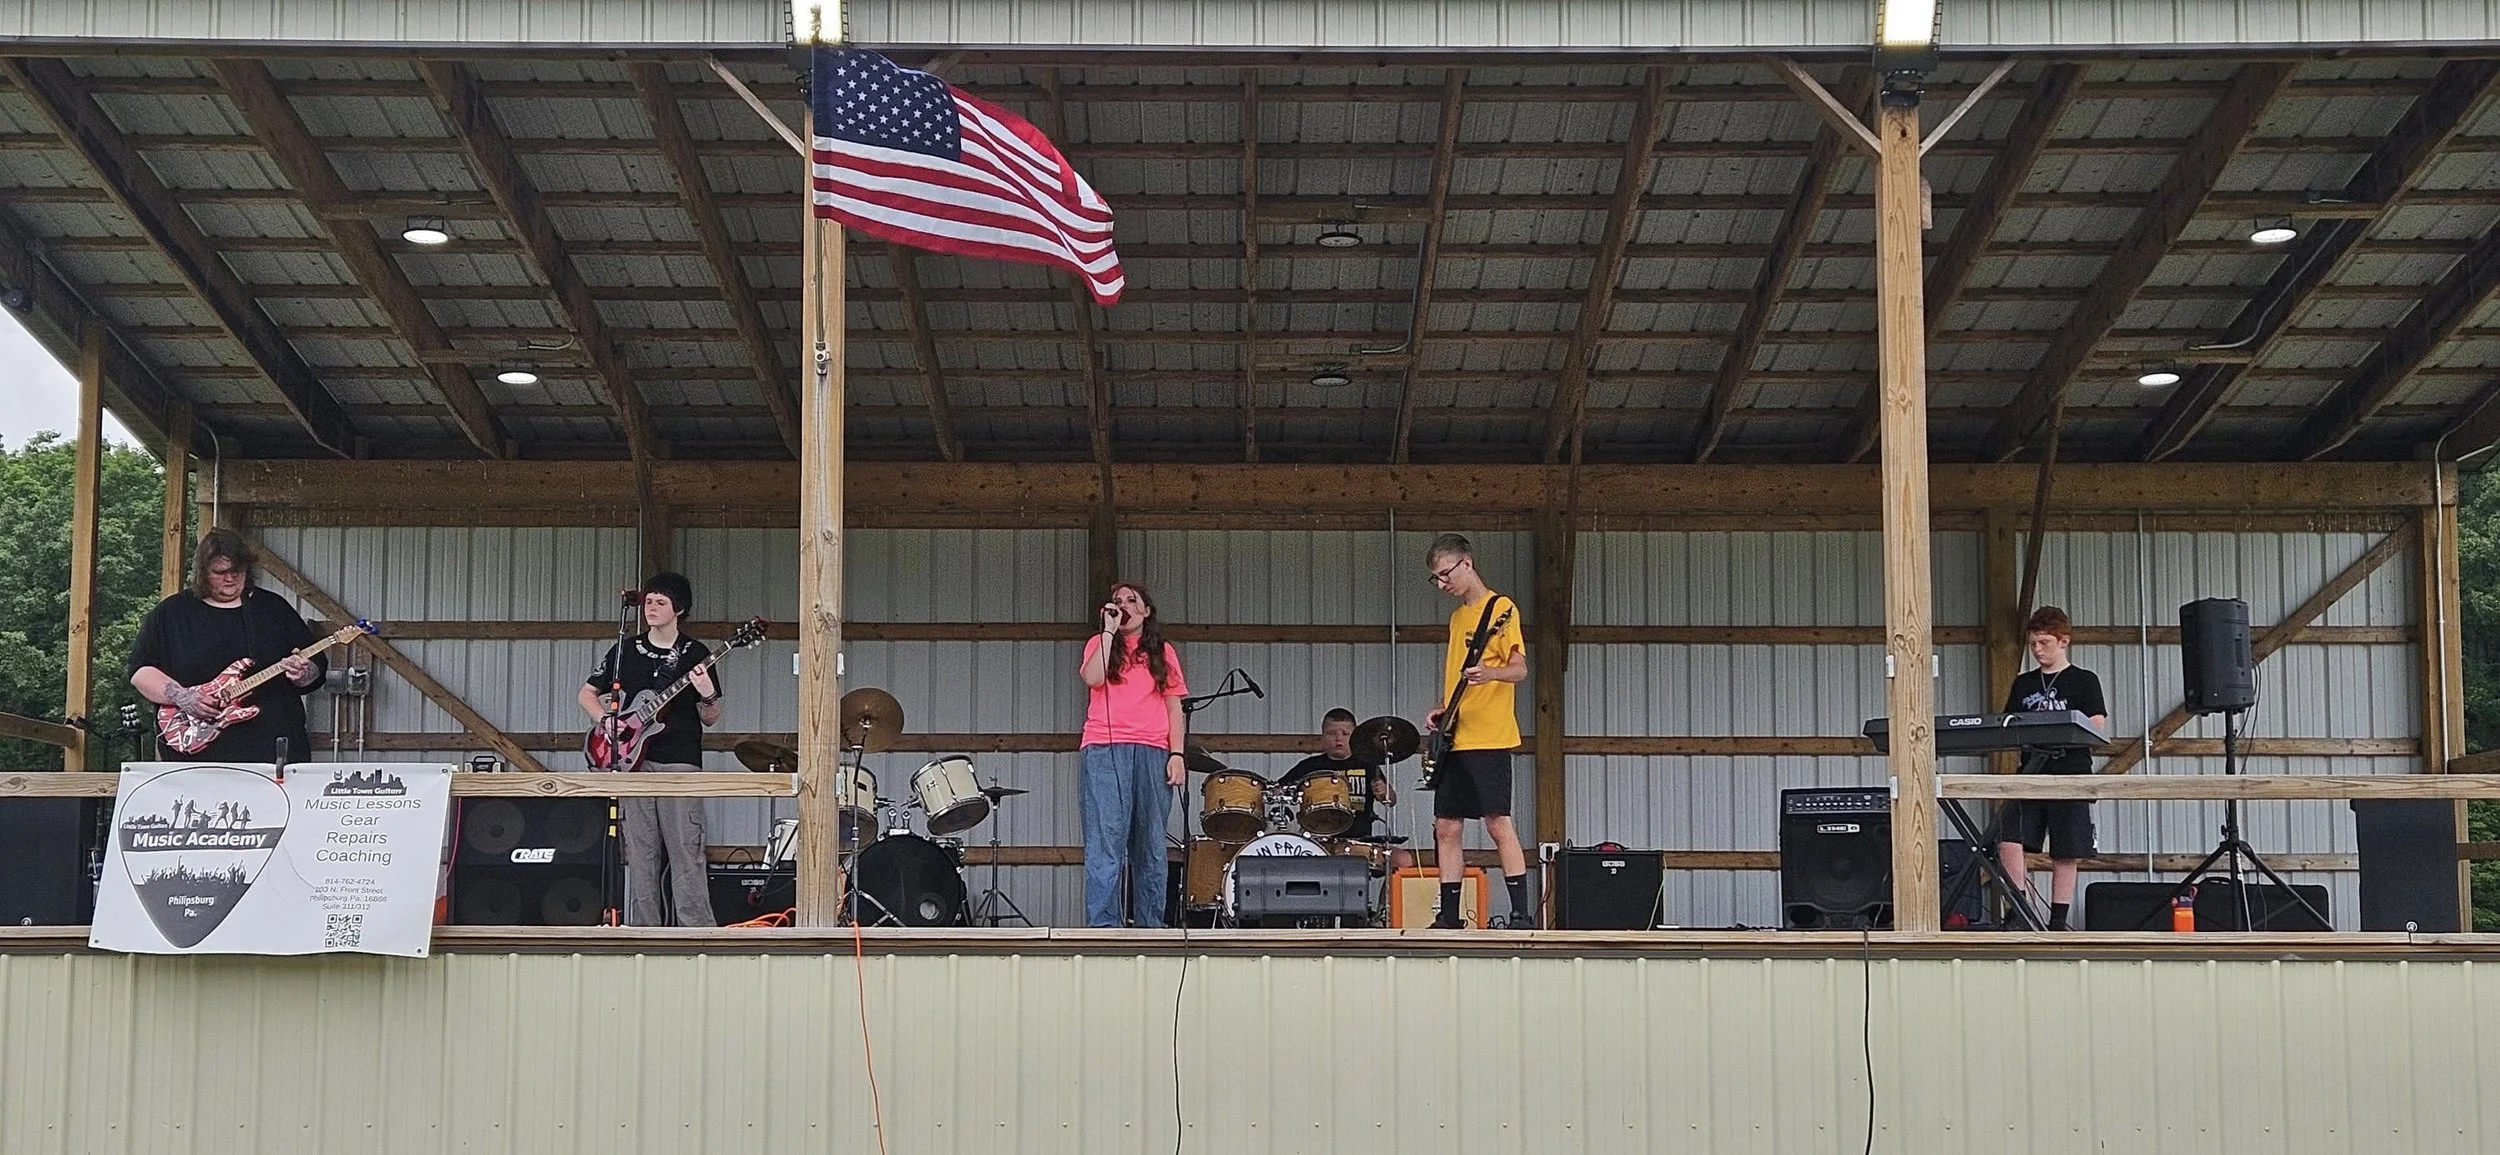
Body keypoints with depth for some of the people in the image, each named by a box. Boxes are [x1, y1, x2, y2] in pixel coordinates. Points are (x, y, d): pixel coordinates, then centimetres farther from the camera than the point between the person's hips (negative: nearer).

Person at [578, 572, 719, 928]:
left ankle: (697, 928, -11)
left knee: (686, 853, -9)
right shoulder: (625, 651, 11)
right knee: (640, 855, 3)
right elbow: (587, 693, 18)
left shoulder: (696, 655, 5)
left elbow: (711, 719, 6)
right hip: (634, 763, 3)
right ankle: (644, 930, 7)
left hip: (680, 764, -3)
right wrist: (607, 721, 0)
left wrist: (708, 696, -15)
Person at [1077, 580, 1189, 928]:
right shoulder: (1100, 644, 16)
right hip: (1104, 750, -2)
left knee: (1150, 844, 2)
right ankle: (1102, 927, -14)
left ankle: (1149, 928, 5)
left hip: (1151, 752, 2)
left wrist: (1177, 754, 1)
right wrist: (1109, 631, 0)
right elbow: (1092, 678, -5)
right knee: (1106, 840, -11)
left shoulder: (1162, 652, 19)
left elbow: (1174, 706, 13)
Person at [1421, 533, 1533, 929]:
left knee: (1498, 823, -11)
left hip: (1489, 738, -8)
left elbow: (1520, 670, -12)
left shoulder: (1501, 608, -4)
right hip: (1454, 740, 8)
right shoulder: (1457, 617, 21)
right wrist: (1440, 709, 10)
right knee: (1446, 827, 6)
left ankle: (1522, 914, -10)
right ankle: (1449, 917, 9)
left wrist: (1490, 673, -32)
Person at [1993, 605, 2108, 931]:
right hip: (2030, 775, 3)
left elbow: (2098, 729, -5)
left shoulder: (2084, 681, 4)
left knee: (2065, 855, 0)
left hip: (2070, 776, -3)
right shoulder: (2023, 684, 16)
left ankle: (2057, 922, 7)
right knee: (2009, 842, -13)